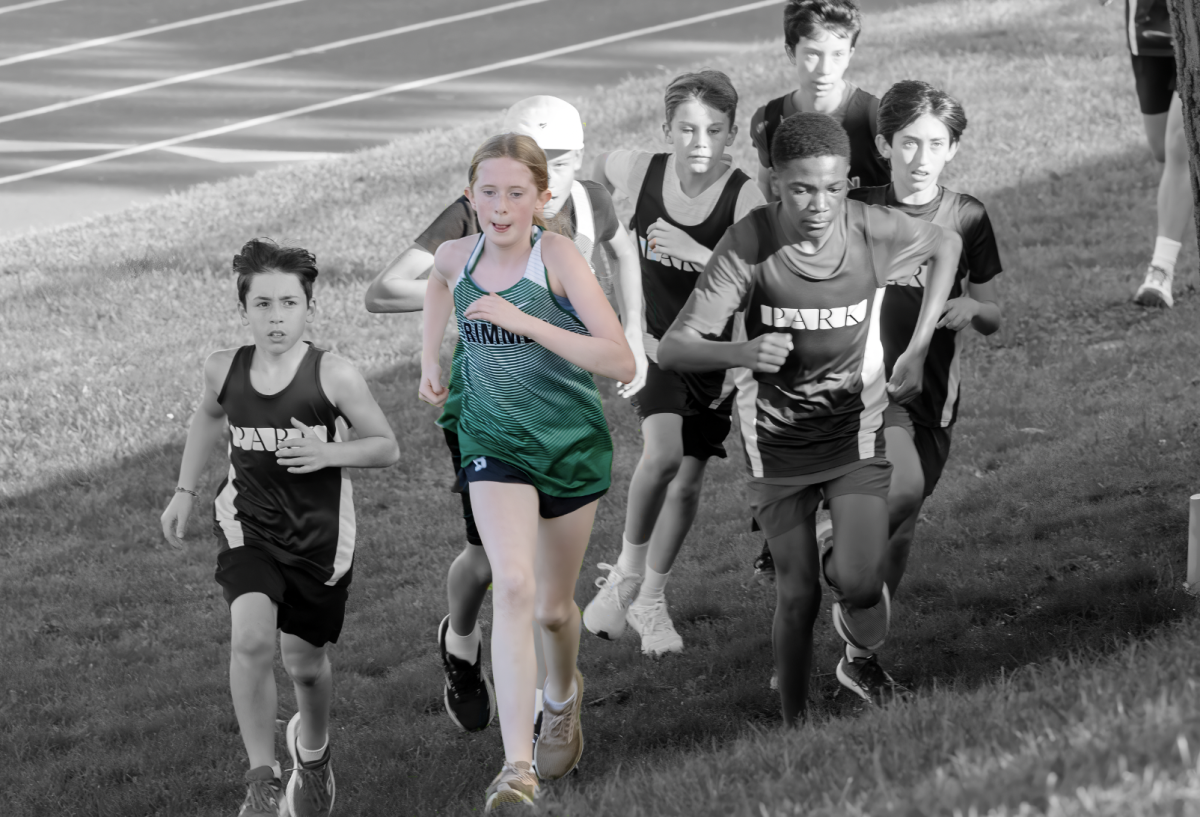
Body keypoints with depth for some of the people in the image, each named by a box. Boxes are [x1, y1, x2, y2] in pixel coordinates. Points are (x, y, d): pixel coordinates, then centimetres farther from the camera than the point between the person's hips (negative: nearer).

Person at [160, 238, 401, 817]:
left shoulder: (332, 377, -17)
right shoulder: (224, 370, -7)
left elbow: (387, 448, -7)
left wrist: (329, 453, -24)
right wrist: (184, 492, 14)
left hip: (319, 533, -1)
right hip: (247, 522, 1)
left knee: (305, 663, 13)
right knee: (251, 637, -24)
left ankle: (312, 753, 47)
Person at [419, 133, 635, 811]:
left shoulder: (558, 257, -19)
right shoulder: (458, 257, -5)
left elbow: (622, 362, -28)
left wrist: (525, 321, -33)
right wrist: (430, 356, 16)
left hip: (572, 444, -1)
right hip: (496, 446, 1)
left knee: (552, 608, 14)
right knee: (513, 586, -21)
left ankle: (564, 696, 50)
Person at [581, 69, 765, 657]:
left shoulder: (746, 199, -22)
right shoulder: (638, 172, -13)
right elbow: (599, 169, 11)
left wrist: (696, 252, -37)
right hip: (654, 339, 0)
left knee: (690, 478, 7)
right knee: (663, 454, -23)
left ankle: (650, 599, 27)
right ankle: (626, 572, -3)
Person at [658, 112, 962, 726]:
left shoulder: (872, 231, -17)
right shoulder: (749, 244, -21)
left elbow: (946, 245, 7)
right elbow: (674, 348, -23)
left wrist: (916, 351, 1)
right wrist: (742, 353, -44)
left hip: (856, 431, 1)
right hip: (778, 440, -1)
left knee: (858, 585, -15)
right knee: (797, 598, 0)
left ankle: (849, 582, 22)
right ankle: (796, 727, 20)